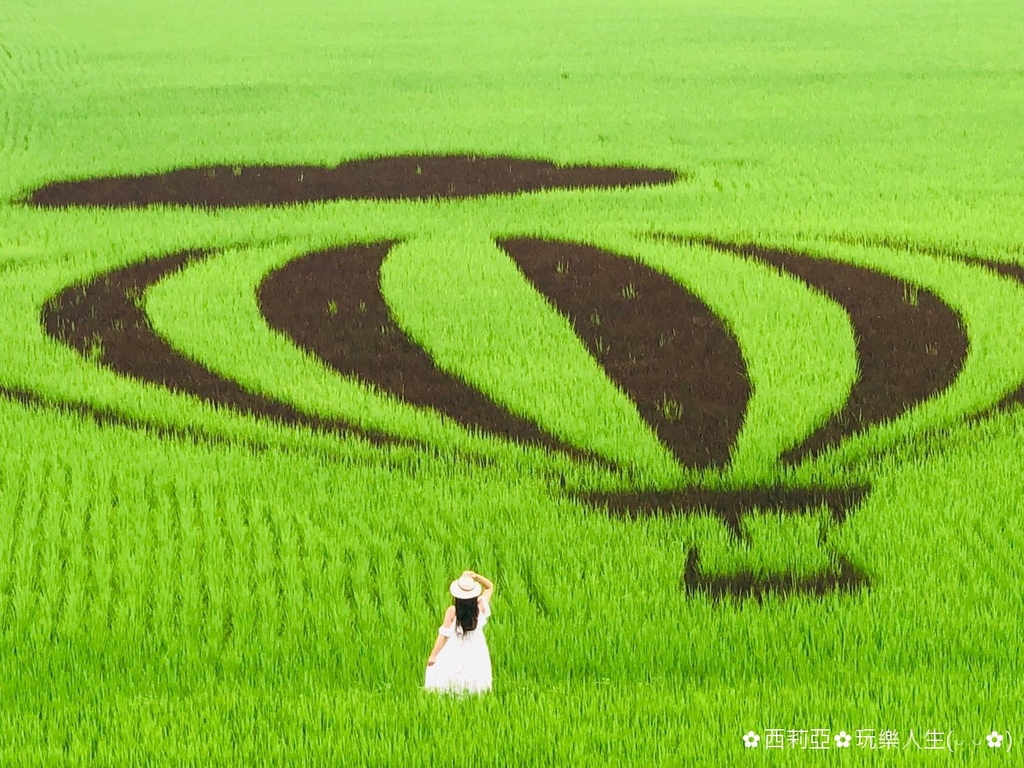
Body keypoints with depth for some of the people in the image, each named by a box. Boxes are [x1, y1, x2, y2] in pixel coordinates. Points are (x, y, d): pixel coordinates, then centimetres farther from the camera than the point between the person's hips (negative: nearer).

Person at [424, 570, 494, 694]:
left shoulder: (452, 611, -23)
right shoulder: (481, 607, -16)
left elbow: (444, 635, -17)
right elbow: (490, 586, 1)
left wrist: (433, 655, -8)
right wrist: (476, 577, -14)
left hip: (455, 652, -2)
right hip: (476, 653, 2)